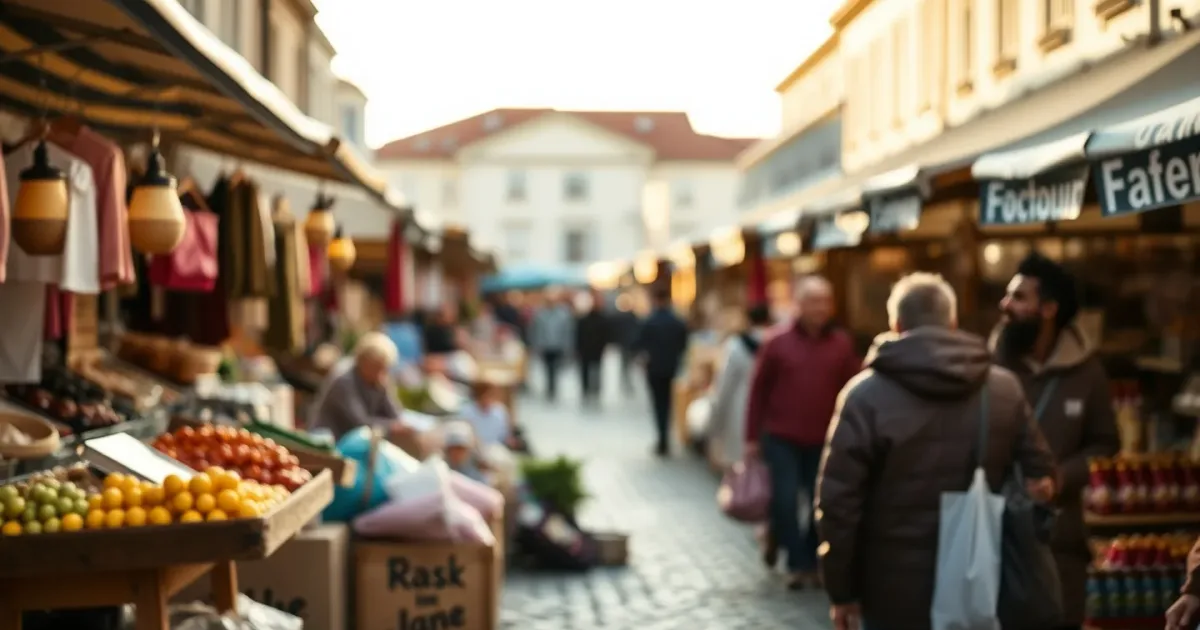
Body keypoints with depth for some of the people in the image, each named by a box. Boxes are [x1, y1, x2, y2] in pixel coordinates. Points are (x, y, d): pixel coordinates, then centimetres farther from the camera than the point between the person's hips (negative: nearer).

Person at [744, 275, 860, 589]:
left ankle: (812, 561, 23)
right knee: (786, 502, -3)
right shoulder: (778, 344, -1)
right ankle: (797, 564, 10)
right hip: (781, 439, -1)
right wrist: (752, 437, 2)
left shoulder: (842, 344, 1)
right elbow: (759, 392, 2)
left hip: (824, 441, 1)